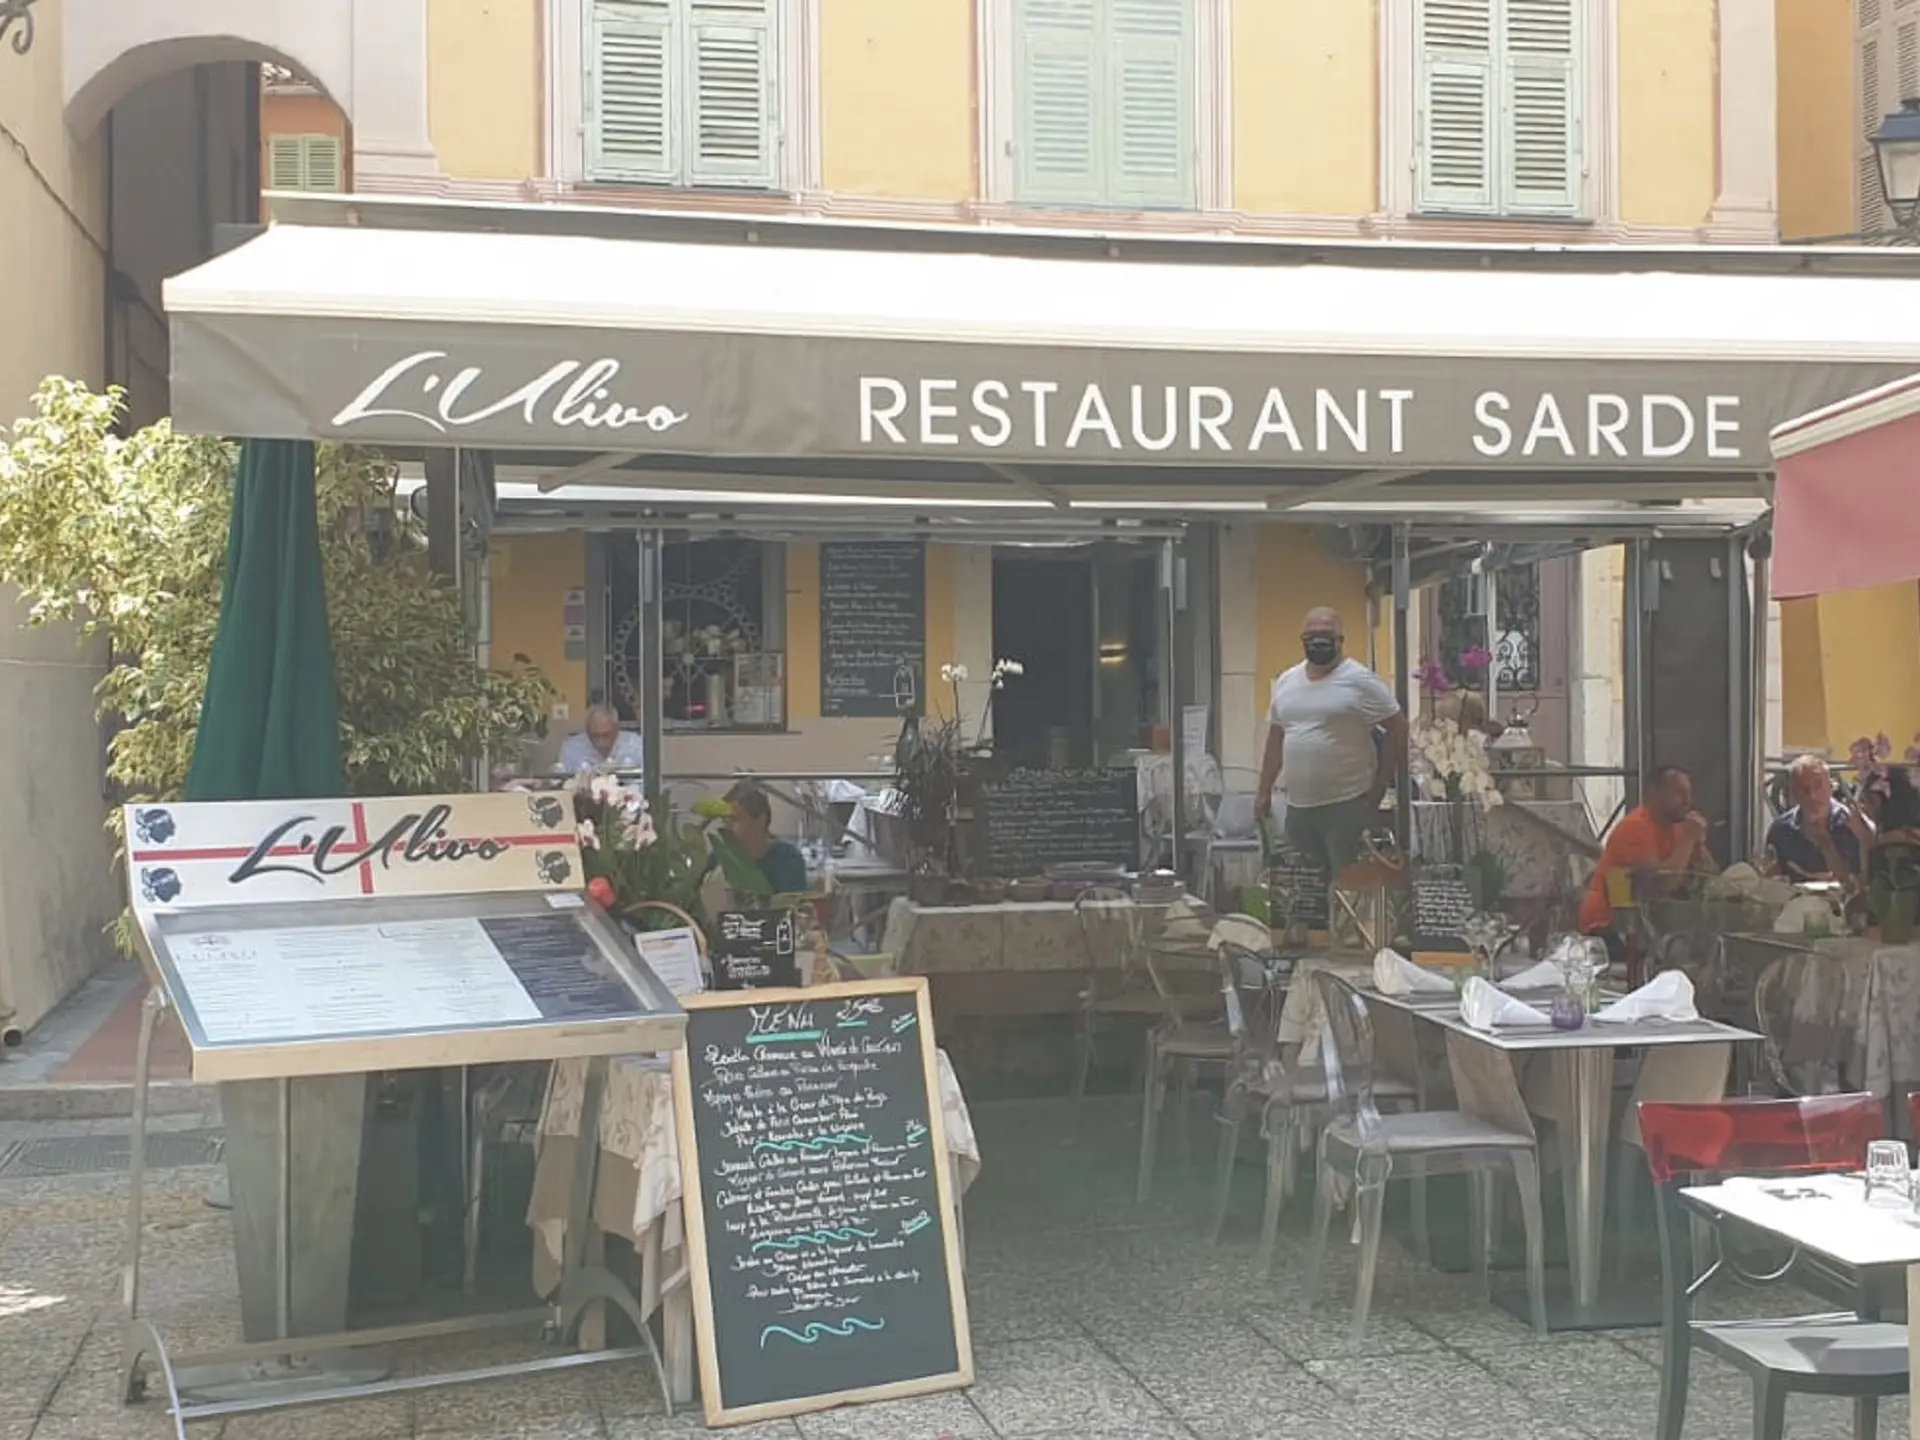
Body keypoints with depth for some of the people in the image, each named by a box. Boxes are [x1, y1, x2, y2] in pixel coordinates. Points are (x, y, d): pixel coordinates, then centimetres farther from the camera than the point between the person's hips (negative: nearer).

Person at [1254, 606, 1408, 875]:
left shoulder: (1360, 681, -7)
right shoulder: (1286, 682, 11)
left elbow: (1398, 730, -7)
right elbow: (1275, 740, 18)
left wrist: (1379, 787, -7)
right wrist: (1264, 791, 15)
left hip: (1348, 805, -6)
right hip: (1297, 806, 6)